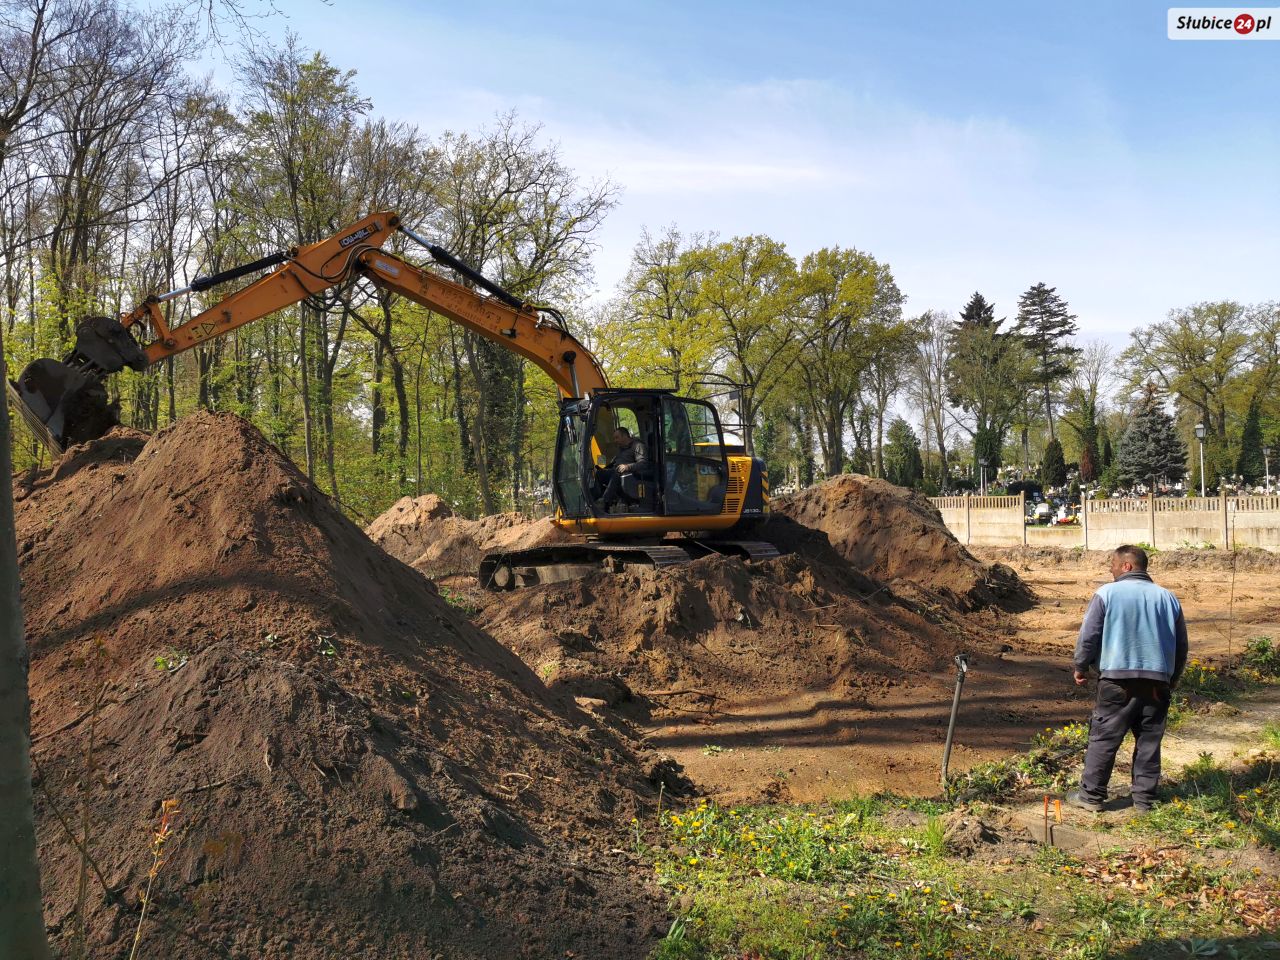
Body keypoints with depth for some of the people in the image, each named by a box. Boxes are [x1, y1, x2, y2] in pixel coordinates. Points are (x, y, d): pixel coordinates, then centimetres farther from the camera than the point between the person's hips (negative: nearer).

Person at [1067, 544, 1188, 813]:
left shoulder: (1107, 593, -4)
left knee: (1103, 738, 3)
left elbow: (1088, 636, -4)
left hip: (1118, 680, -4)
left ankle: (1091, 796, 7)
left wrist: (1080, 667, 11)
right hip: (1158, 682, 4)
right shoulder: (1167, 598, 10)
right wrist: (1171, 680, 27)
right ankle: (1145, 799, 16)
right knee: (1149, 741, 11)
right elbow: (1181, 646, 16)